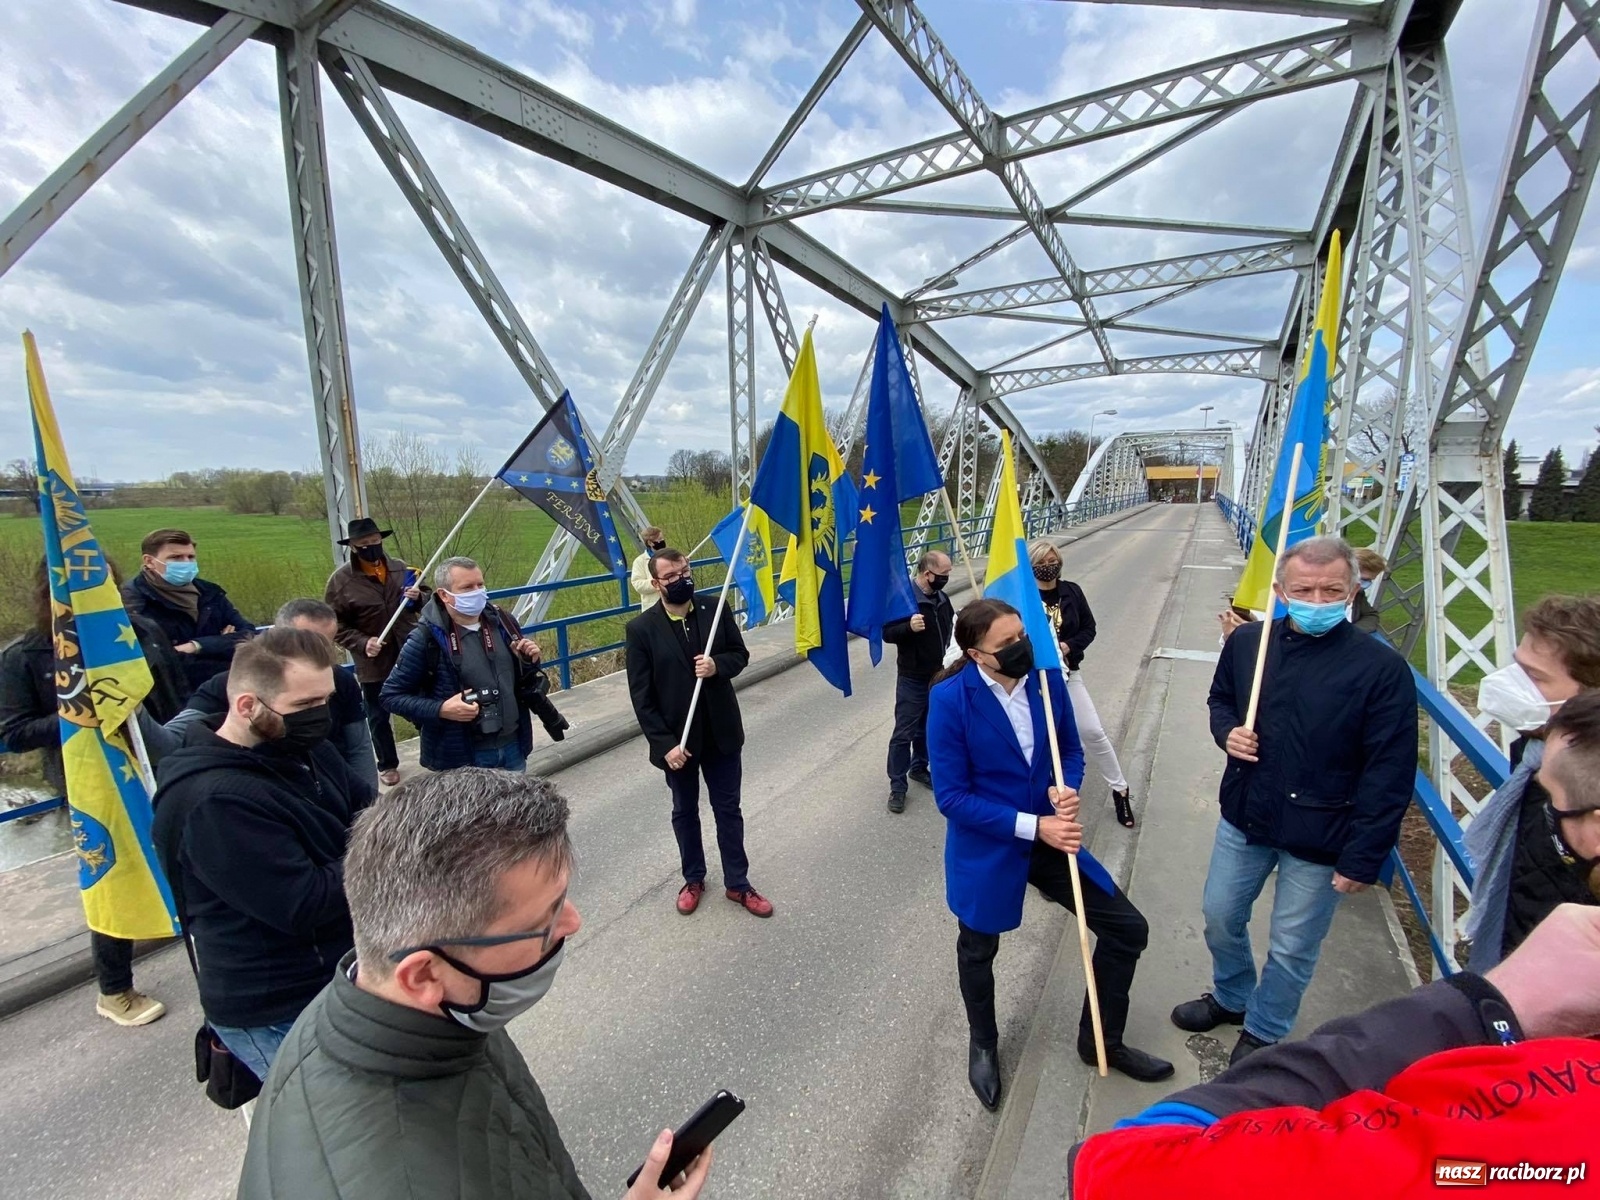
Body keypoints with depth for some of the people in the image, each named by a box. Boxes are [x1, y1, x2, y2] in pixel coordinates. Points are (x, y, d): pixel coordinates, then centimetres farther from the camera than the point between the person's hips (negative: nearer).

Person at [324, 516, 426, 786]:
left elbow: (424, 601, 13)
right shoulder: (341, 580, -8)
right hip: (374, 662, -2)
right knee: (378, 716, 14)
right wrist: (362, 642, -20)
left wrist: (418, 598, -10)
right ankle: (387, 765, 34)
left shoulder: (401, 568, 1)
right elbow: (336, 625, -5)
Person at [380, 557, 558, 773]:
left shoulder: (501, 622, 1)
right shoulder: (426, 639, -13)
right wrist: (440, 710, -20)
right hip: (460, 757, -4)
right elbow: (390, 695, -7)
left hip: (512, 747, 5)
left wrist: (530, 662, -8)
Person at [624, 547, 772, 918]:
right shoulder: (641, 628, -12)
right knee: (685, 812, 18)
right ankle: (693, 879, 40)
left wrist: (718, 665, -19)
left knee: (728, 810, 14)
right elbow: (641, 695, -11)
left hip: (721, 733, 2)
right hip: (677, 739, -1)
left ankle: (737, 884, 32)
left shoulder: (715, 610, -5)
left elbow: (740, 654, 4)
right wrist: (664, 744, -16)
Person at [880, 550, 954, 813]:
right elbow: (887, 633, -16)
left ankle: (918, 767, 37)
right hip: (912, 678, -6)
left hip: (938, 675, 7)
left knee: (928, 728, 18)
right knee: (904, 732, 0)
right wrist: (908, 627, -35)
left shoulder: (941, 597, 6)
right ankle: (897, 785, 10)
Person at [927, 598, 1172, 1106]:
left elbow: (1071, 749, 4)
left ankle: (1101, 1040, 38)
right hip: (985, 851, -4)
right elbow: (951, 796, -21)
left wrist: (1067, 789, -18)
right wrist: (1033, 826, -24)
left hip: (1050, 838, 4)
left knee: (1128, 930, 10)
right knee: (978, 952, 20)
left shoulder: (1046, 677, -11)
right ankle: (983, 1044, 53)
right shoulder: (950, 699, -24)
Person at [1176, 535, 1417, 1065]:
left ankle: (1263, 1032, 40)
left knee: (1292, 948, 14)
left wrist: (1363, 858, -14)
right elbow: (1220, 697, 14)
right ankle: (1230, 998, 48)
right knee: (1220, 916, 20)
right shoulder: (1248, 641, -5)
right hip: (1244, 818, 4)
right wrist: (1227, 731, -9)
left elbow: (1389, 776, -15)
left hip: (1319, 840, -4)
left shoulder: (1381, 669, -18)